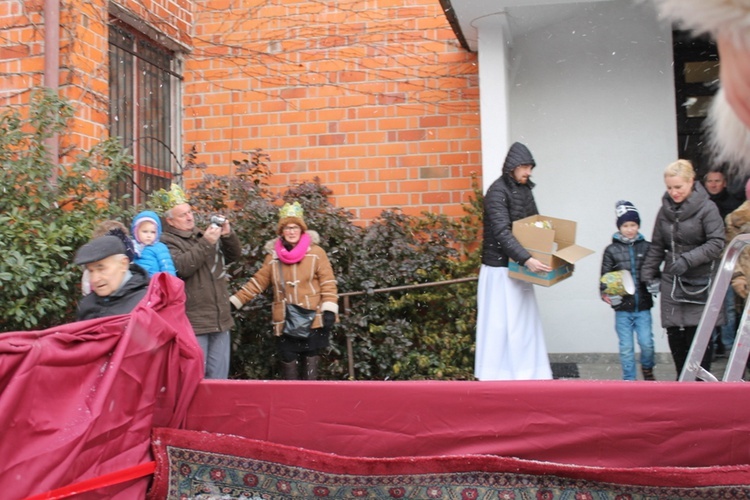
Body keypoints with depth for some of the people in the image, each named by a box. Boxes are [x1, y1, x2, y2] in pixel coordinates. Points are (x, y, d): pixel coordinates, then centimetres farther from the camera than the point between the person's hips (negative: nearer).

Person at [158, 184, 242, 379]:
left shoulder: (202, 234, 16)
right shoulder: (167, 241, -4)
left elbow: (233, 256, 16)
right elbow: (181, 267, -21)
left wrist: (228, 235, -3)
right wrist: (206, 243, -22)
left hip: (220, 320, 7)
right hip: (193, 323, -7)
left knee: (219, 377, 12)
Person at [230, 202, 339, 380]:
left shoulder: (316, 252, -2)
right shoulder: (273, 255, 6)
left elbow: (328, 283, -4)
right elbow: (258, 282, 10)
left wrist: (329, 310, -12)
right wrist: (234, 301, 5)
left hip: (312, 322, -2)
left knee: (311, 363, 6)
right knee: (288, 363, 6)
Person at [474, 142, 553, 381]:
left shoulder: (524, 189, 9)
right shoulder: (497, 191, -16)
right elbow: (502, 232, -25)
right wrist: (526, 259, -34)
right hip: (500, 269, -8)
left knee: (525, 321, 12)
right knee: (501, 323, -1)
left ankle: (526, 372, 21)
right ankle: (499, 374, 9)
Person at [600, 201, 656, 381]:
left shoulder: (646, 247, 5)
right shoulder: (611, 250, 0)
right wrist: (606, 294, -15)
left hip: (643, 306, 1)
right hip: (622, 307, -1)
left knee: (646, 342, -2)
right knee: (626, 347, 4)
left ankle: (647, 368, 28)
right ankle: (629, 378, 18)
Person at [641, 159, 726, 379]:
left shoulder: (707, 209, -7)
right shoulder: (665, 210, 9)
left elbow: (716, 244, -13)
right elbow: (656, 246, 16)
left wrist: (688, 259, -22)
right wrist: (649, 274, 11)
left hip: (700, 282, -5)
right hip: (672, 281, 5)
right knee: (675, 335, 6)